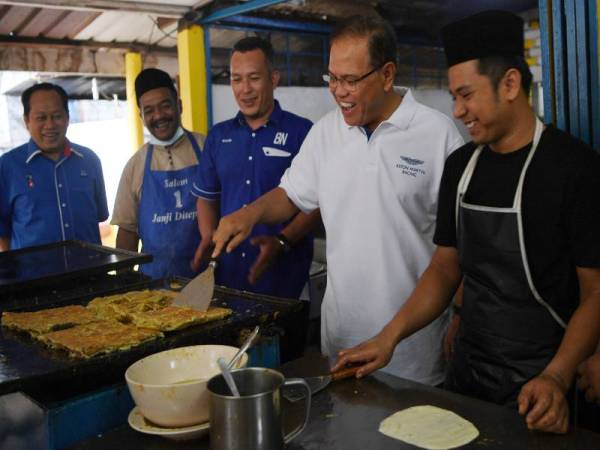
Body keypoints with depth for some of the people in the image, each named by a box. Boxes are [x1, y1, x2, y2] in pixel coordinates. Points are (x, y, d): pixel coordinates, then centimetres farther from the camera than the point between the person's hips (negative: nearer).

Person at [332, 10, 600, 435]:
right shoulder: (460, 165, 2)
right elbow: (446, 267, 6)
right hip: (467, 372, 6)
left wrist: (557, 377, -26)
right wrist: (389, 337, -4)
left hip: (540, 386, -5)